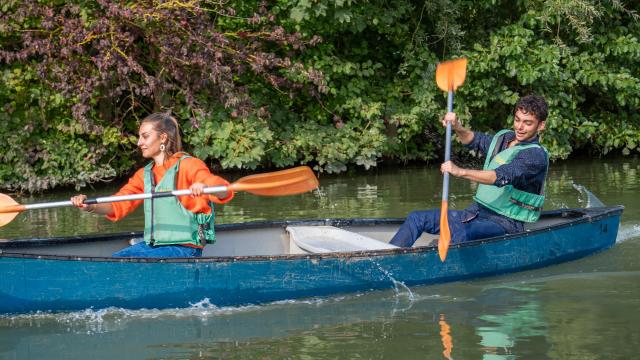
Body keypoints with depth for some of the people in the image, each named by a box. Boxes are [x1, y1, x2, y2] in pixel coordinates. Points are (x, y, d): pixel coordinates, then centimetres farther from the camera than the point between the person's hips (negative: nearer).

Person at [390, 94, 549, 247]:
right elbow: (473, 139, 23)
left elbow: (502, 176, -30)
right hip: (476, 212, 9)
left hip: (505, 223, -9)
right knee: (416, 218, -1)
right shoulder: (504, 137, 12)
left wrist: (461, 172, -44)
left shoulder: (536, 155, -15)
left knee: (459, 232, -39)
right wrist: (457, 127, -3)